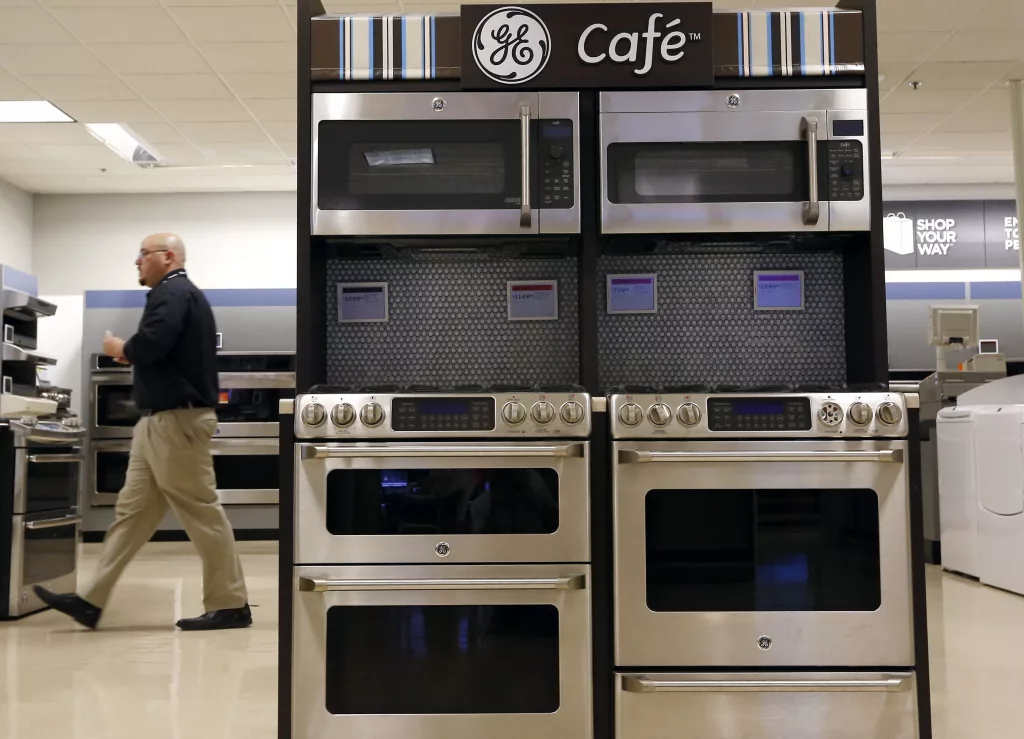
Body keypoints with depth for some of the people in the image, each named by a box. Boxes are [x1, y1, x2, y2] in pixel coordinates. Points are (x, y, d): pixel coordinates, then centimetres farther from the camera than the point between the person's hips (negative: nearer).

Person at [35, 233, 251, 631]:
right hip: (163, 419, 11)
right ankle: (91, 600, 15)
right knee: (132, 511, 10)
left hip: (175, 419, -11)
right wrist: (134, 354, 5)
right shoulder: (179, 294, 22)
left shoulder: (171, 292, -11)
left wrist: (121, 349, -6)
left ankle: (230, 605, 1)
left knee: (200, 511, -6)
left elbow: (151, 344, -26)